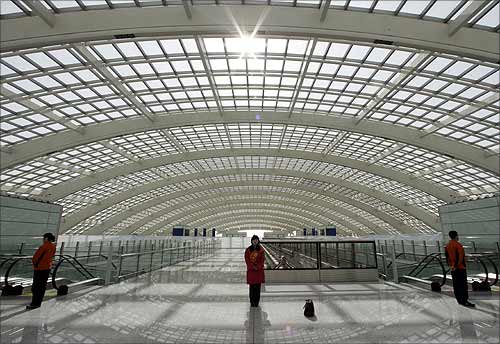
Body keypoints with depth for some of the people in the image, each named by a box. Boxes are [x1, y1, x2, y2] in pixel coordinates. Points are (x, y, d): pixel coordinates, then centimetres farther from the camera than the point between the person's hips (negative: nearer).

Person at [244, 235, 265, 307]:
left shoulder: (261, 250, 0)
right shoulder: (248, 250, -1)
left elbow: (262, 260, -1)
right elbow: (247, 259, -3)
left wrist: (258, 267, -12)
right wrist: (253, 267, -11)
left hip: (259, 269, 0)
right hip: (251, 269, 0)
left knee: (258, 286, 3)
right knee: (252, 286, 2)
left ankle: (257, 302, 13)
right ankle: (252, 302, 13)